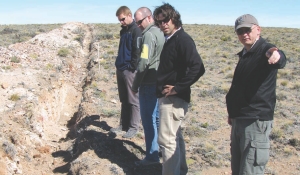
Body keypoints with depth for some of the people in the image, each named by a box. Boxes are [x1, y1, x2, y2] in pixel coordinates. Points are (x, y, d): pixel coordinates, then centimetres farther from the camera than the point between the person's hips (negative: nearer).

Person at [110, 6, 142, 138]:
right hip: (121, 70, 9)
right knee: (124, 100, 15)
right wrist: (118, 64, 15)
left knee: (133, 100, 0)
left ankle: (133, 127, 8)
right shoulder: (123, 31, 16)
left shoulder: (136, 31, -10)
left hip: (130, 71, -9)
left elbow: (138, 52, -16)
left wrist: (132, 67, -15)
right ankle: (124, 124, 24)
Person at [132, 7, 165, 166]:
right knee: (157, 117, 19)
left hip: (149, 84, -9)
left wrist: (135, 85, -11)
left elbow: (143, 63, -22)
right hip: (160, 82, 9)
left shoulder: (149, 35, -15)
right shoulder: (160, 32, 11)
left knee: (149, 120, 0)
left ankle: (152, 156, 9)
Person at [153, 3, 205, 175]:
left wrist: (178, 88, -22)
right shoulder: (170, 40, 12)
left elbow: (198, 68, -27)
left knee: (167, 140, -4)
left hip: (174, 98, -10)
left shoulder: (182, 39, -16)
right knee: (175, 137, 19)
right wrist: (161, 86, 7)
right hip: (168, 96, 10)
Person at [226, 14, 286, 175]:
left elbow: (280, 61, -36)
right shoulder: (244, 54, 14)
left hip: (256, 121, -9)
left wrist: (276, 55, -59)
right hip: (238, 120, 9)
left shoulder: (265, 51, -12)